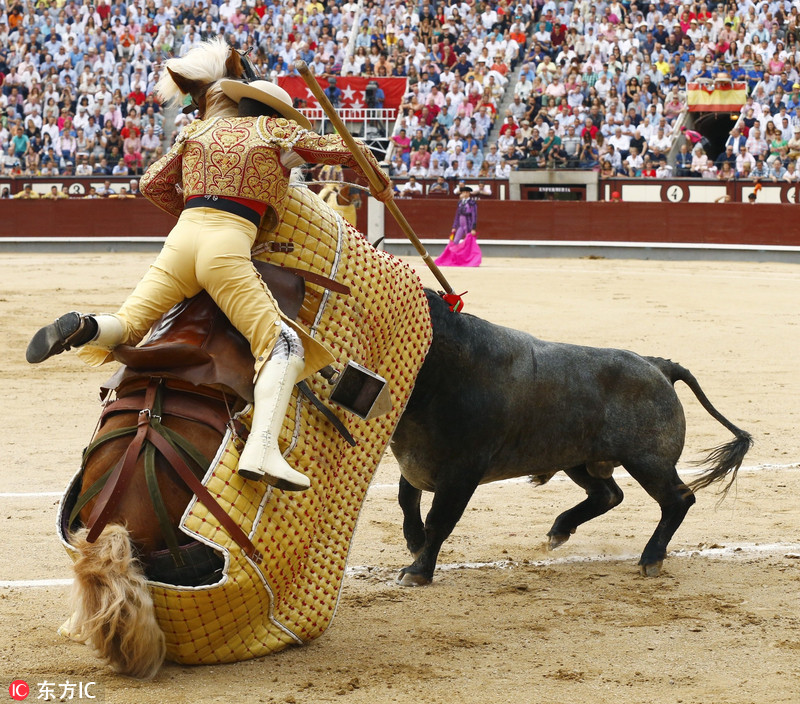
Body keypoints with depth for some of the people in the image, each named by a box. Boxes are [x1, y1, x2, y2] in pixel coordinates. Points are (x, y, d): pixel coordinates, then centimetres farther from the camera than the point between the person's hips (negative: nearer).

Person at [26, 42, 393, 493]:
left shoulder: (202, 130, 25)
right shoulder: (277, 131, 14)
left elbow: (153, 185, 27)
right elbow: (347, 149, 16)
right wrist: (382, 185, 33)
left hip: (183, 236, 5)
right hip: (229, 247, -5)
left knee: (126, 329, 15)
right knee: (282, 346, -8)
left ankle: (82, 330, -22)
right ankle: (262, 451, -29)